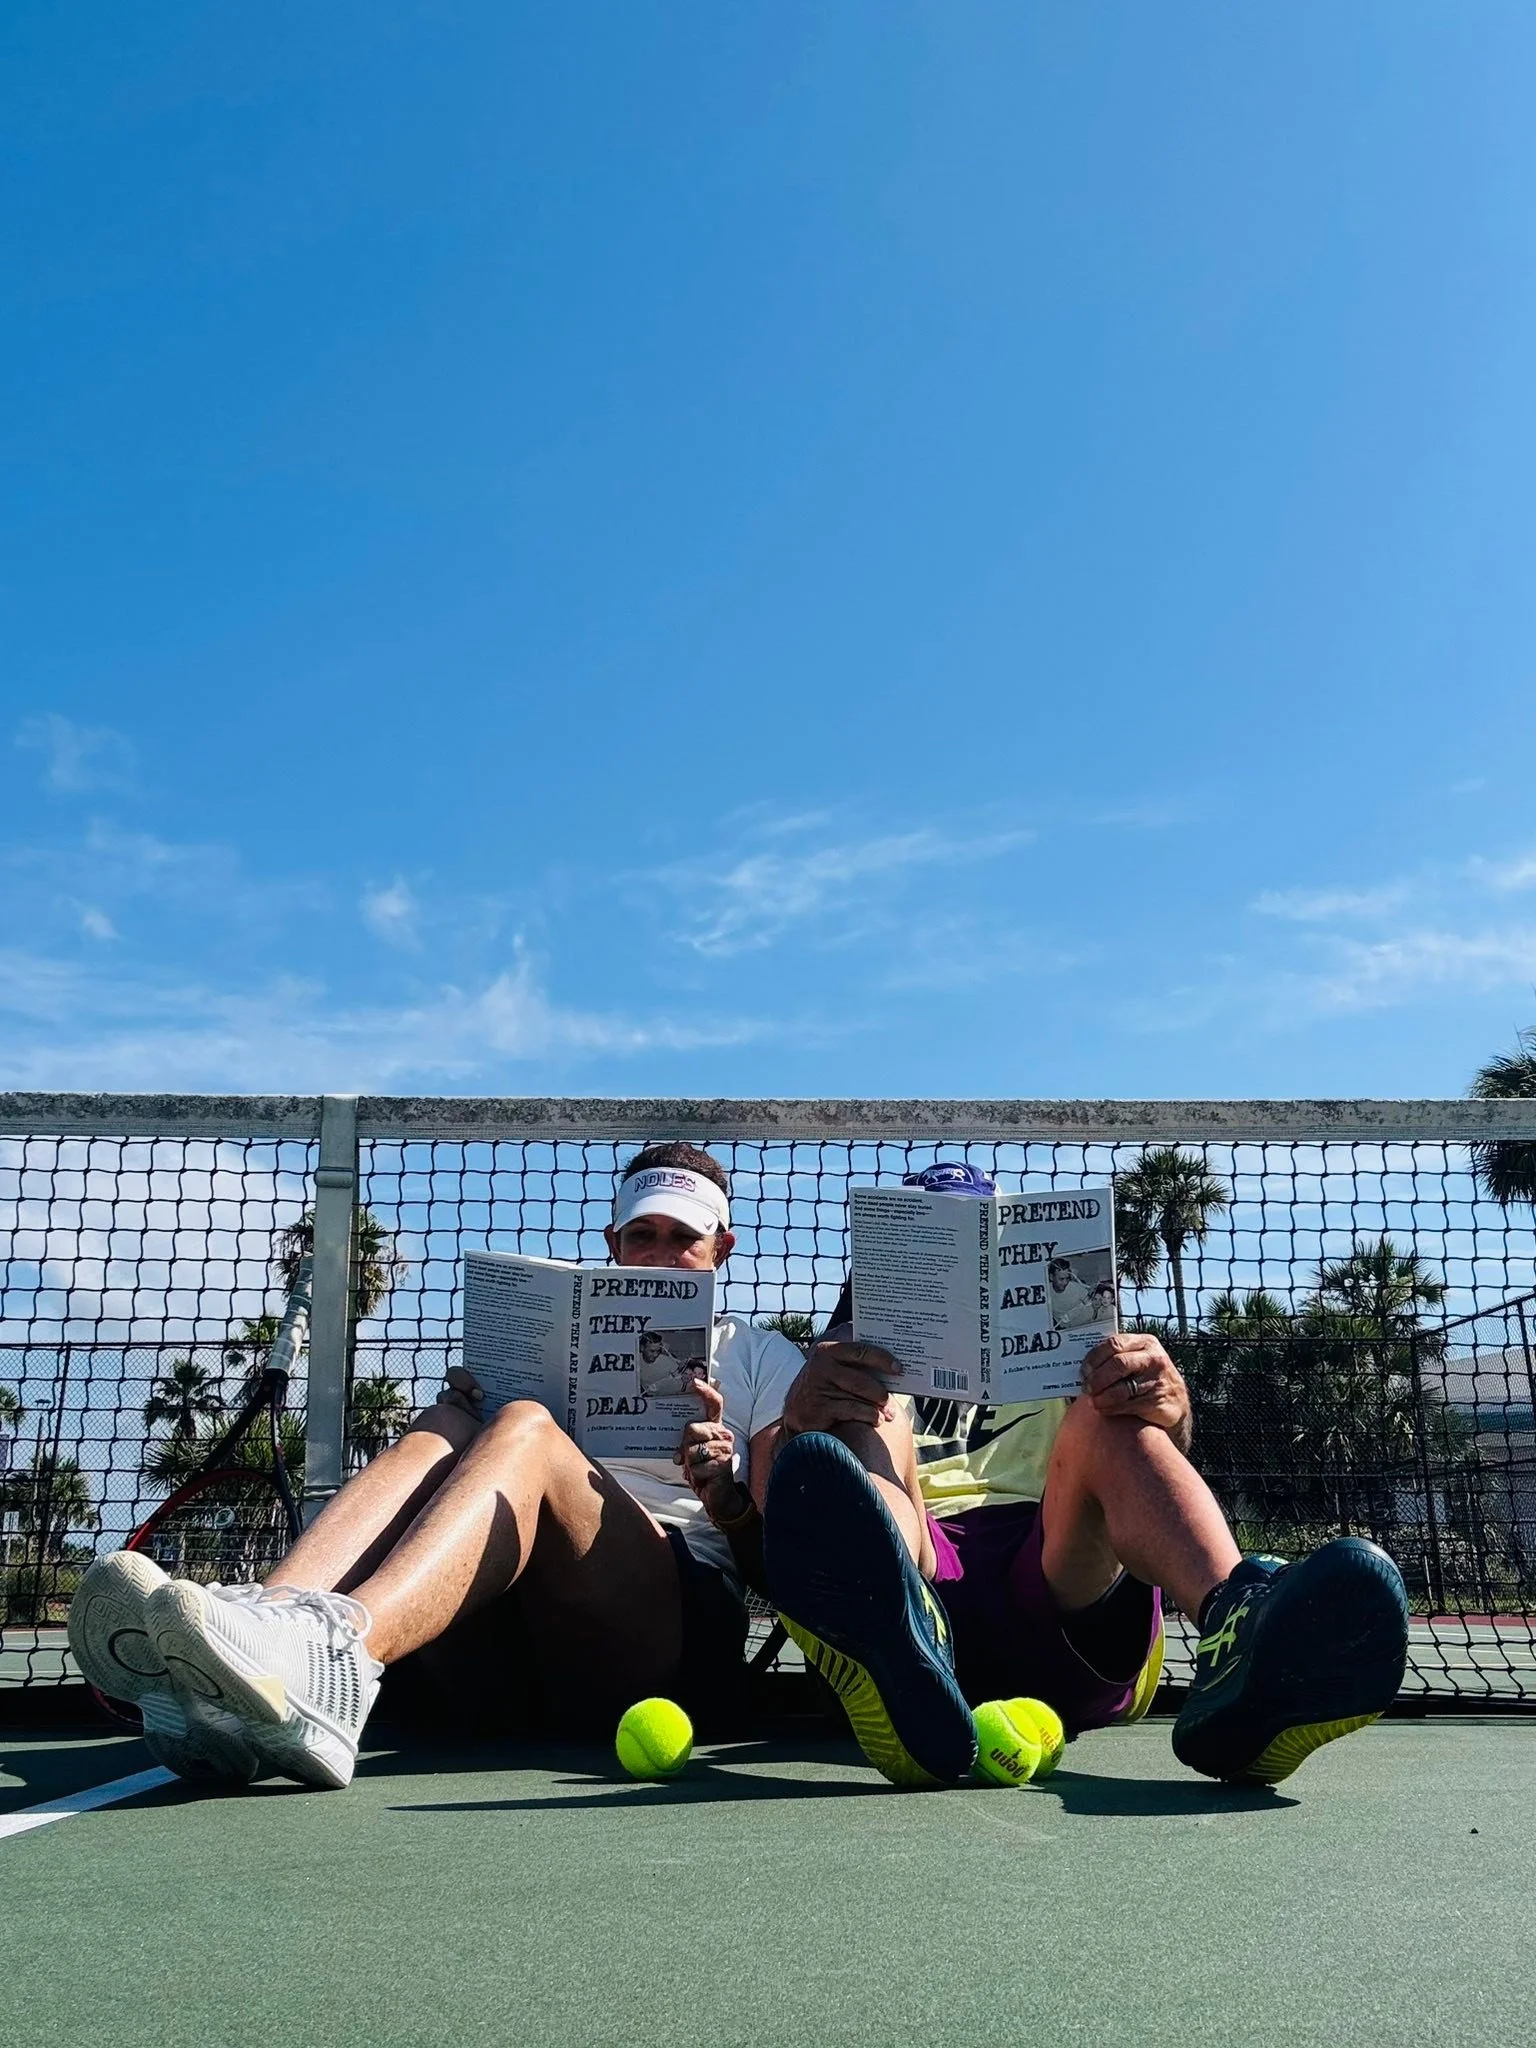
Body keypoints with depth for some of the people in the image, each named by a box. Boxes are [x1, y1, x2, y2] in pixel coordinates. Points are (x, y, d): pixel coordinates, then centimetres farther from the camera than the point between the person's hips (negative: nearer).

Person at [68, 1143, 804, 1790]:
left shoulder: (761, 1358, 22)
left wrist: (719, 1490, -10)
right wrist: (465, 1409, -2)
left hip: (687, 1623, -3)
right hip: (520, 1649, 3)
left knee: (524, 1431, -27)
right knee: (442, 1432, -21)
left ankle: (337, 1651, -55)